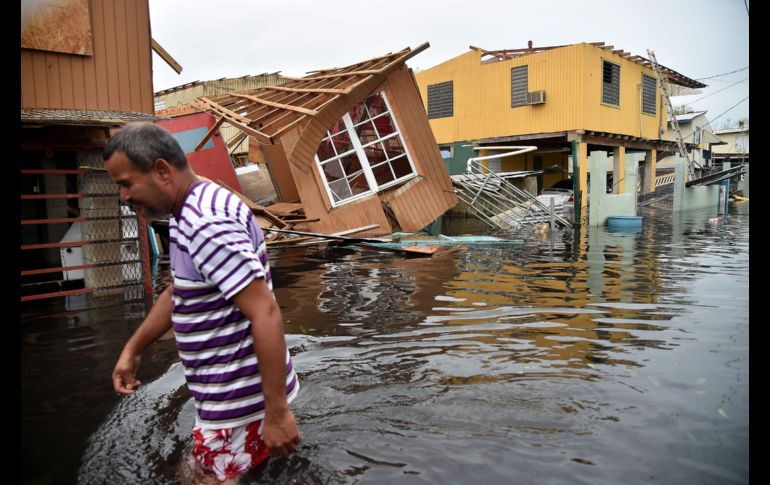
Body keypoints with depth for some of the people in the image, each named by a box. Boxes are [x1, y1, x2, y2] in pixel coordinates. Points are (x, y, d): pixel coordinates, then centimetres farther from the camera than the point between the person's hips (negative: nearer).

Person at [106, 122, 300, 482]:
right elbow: (177, 293, 20)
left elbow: (266, 315, -29)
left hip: (241, 401, -10)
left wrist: (277, 412, -26)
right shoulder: (186, 215, 7)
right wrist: (132, 349, 21)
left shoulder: (207, 223, -25)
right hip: (226, 394, 10)